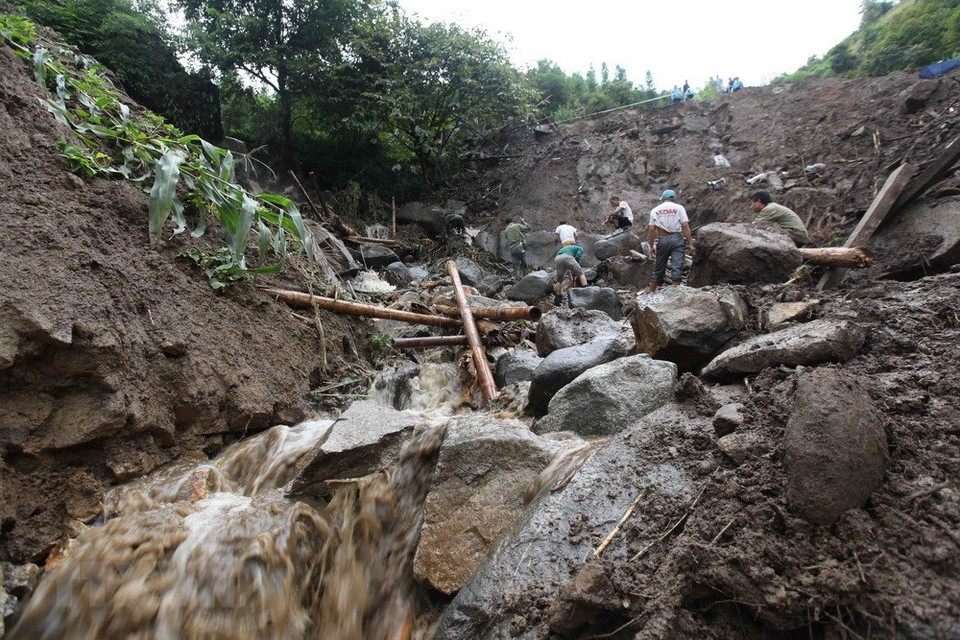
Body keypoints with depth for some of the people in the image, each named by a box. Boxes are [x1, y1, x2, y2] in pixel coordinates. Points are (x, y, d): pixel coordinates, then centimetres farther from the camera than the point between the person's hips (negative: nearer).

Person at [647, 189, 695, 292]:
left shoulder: (655, 210, 10)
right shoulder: (679, 208, 3)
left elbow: (651, 230, 4)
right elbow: (685, 226, -5)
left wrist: (651, 246, 10)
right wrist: (690, 243, -3)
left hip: (662, 240, 3)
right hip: (676, 238, -2)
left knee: (658, 269, 11)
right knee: (677, 267, -6)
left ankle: (651, 293, 17)